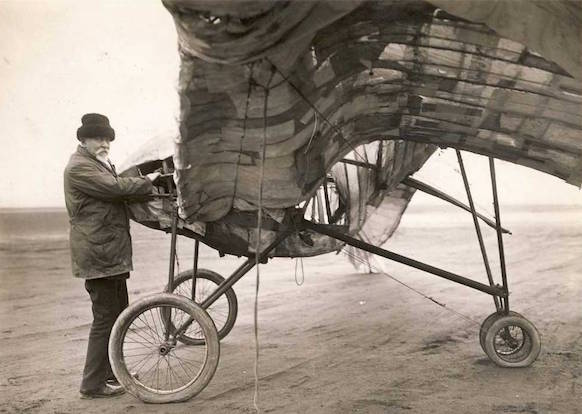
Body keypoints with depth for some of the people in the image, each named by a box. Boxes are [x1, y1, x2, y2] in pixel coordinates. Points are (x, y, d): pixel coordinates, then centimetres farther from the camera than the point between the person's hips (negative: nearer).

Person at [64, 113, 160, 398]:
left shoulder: (101, 164, 22)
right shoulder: (78, 167, -12)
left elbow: (117, 191, 17)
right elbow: (115, 187, -22)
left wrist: (144, 184, 3)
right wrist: (147, 182, -11)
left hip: (112, 253, 11)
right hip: (97, 254, -10)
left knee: (119, 314, 17)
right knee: (105, 318, -6)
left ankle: (112, 371, 30)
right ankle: (92, 384, 2)